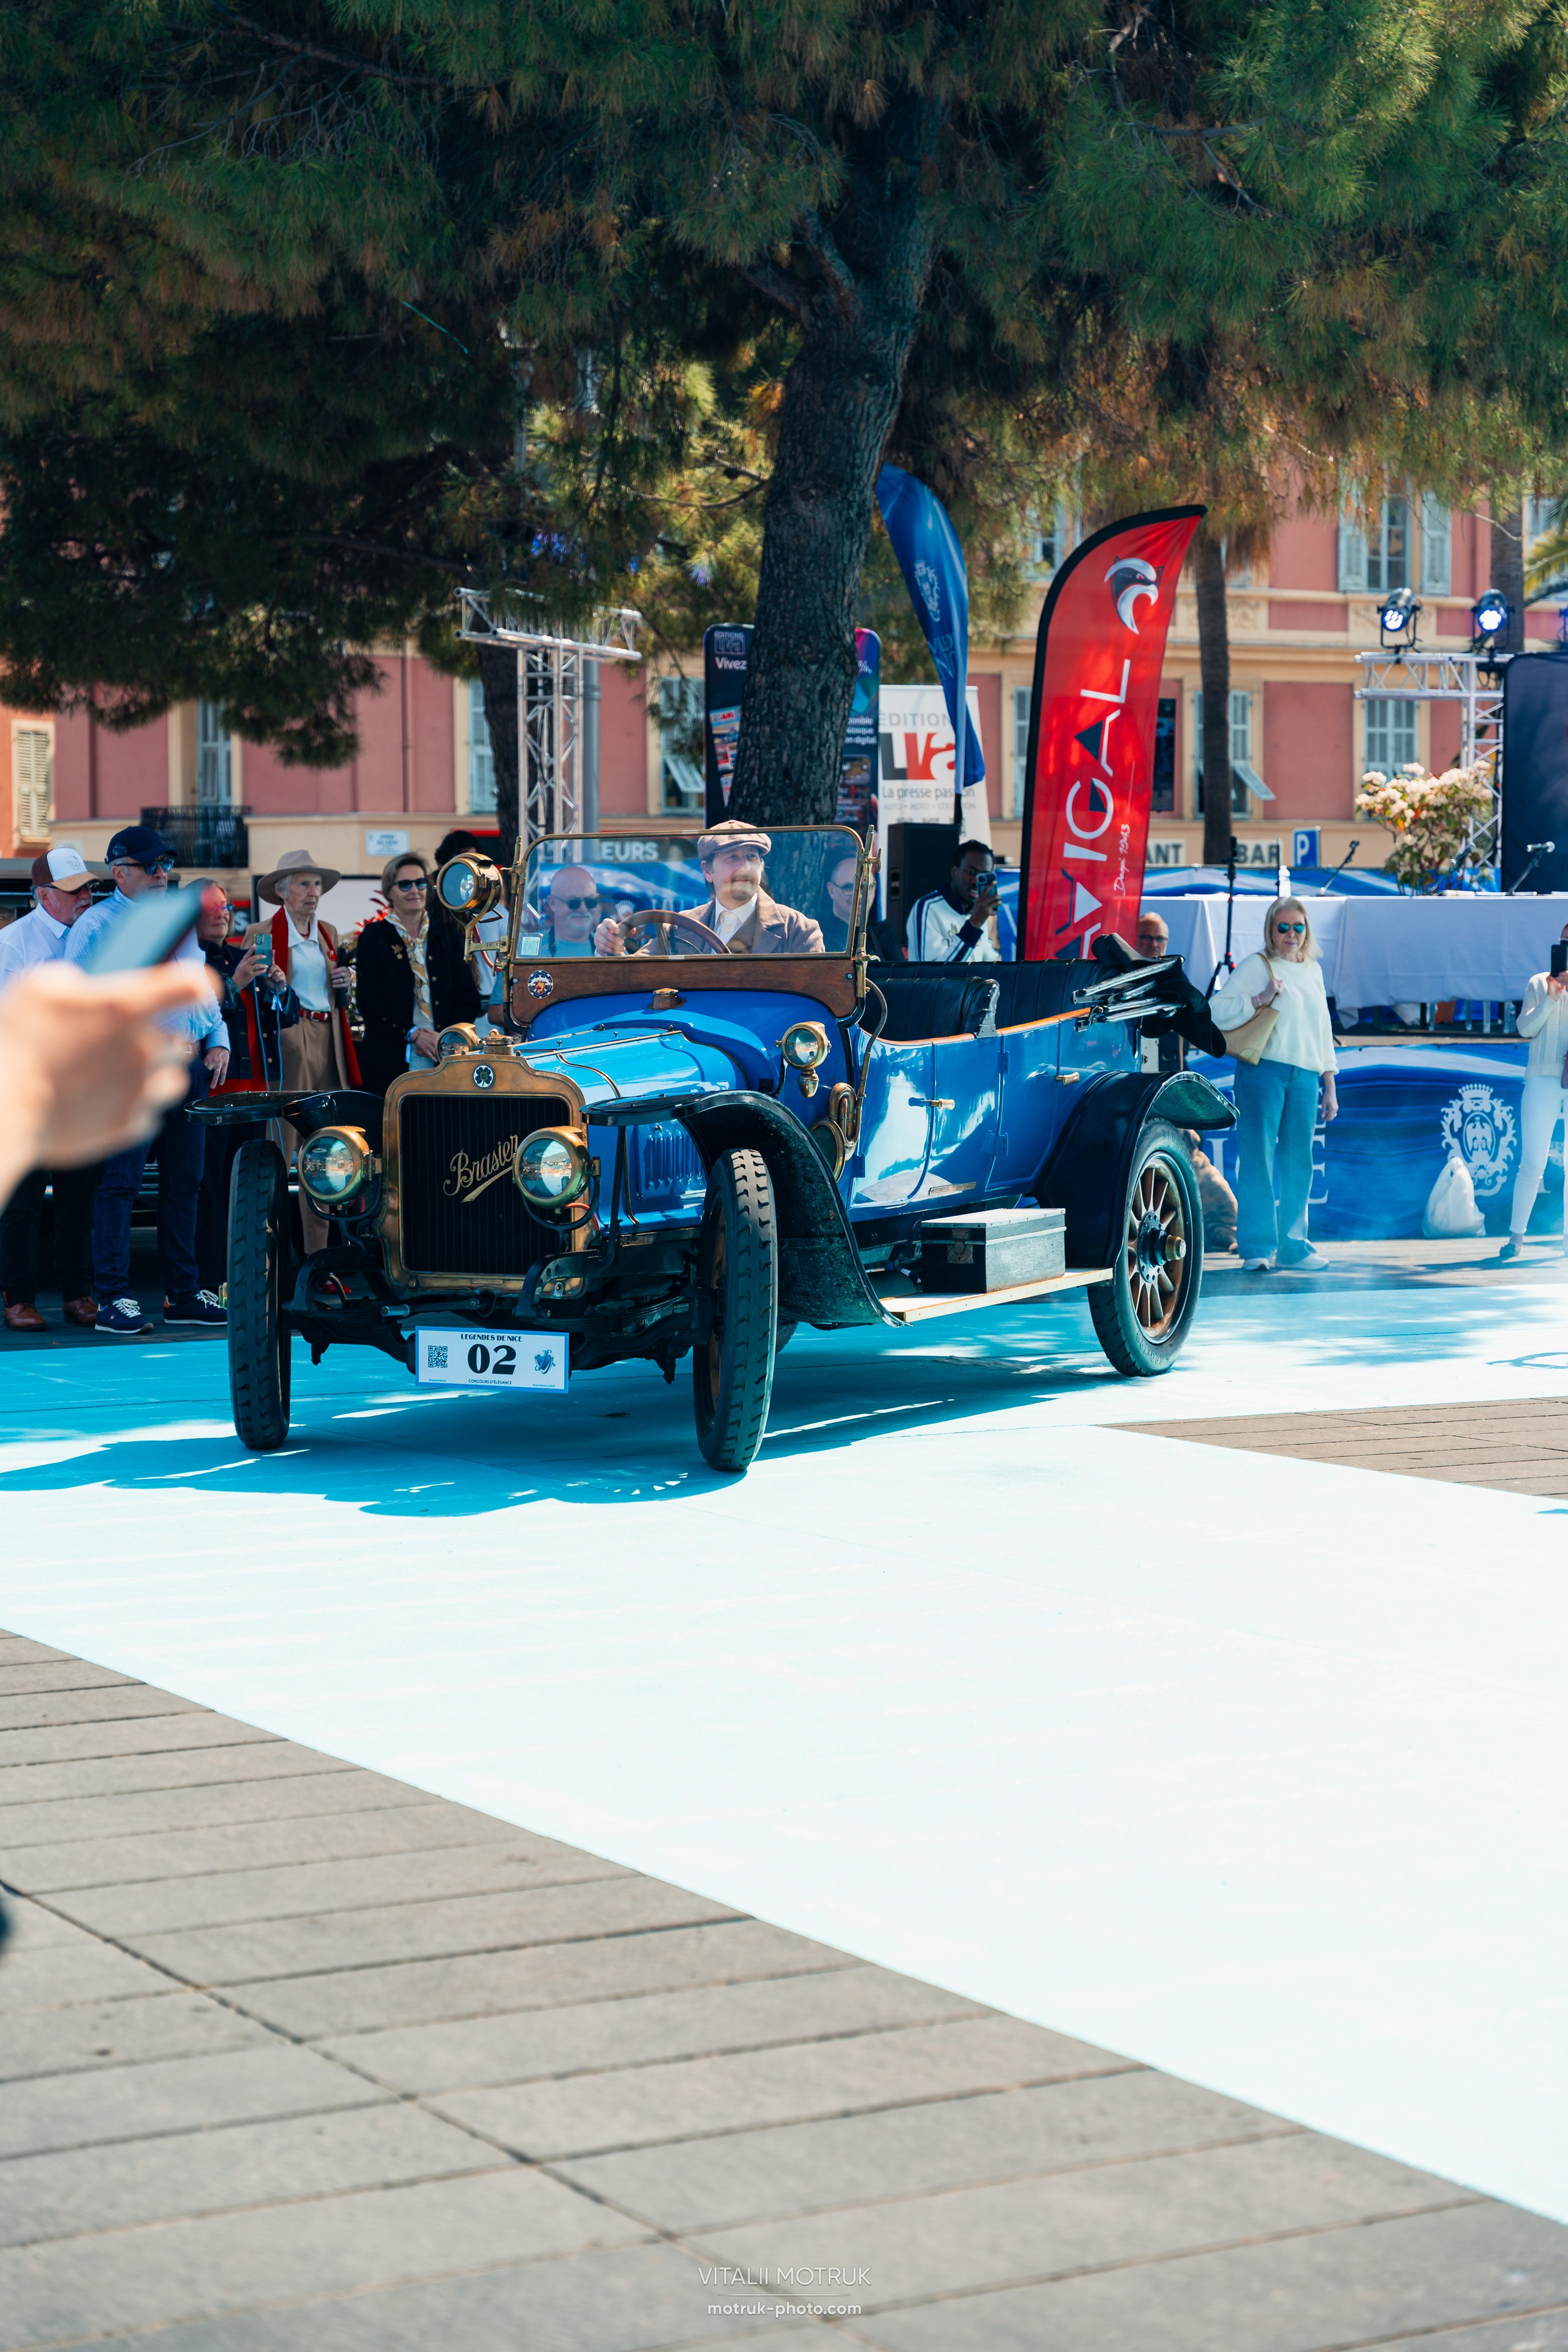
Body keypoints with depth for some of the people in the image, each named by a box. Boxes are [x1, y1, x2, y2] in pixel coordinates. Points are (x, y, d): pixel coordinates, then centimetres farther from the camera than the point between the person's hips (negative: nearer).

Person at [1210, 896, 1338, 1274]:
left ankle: (1293, 1246, 12)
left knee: (1298, 1161, 5)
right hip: (1263, 1070, -5)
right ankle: (1257, 1247, -6)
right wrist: (1260, 1000, -17)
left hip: (1305, 1076, 5)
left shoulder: (1314, 971, 20)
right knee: (1258, 1156, -7)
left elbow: (1323, 1030, 24)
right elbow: (1218, 1010, -6)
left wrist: (1329, 1086, 21)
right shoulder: (1256, 966, 2)